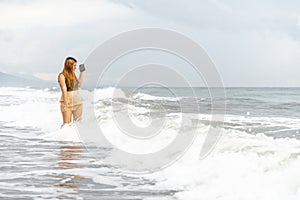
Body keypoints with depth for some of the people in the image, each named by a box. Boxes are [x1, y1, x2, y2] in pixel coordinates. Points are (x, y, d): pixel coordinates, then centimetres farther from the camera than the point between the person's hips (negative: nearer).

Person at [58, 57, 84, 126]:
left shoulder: (73, 74, 12)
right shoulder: (62, 75, -9)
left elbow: (79, 84, 21)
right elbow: (64, 89, -15)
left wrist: (81, 72, 17)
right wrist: (66, 104, -20)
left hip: (77, 100, 7)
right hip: (68, 100, -7)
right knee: (67, 123, -8)